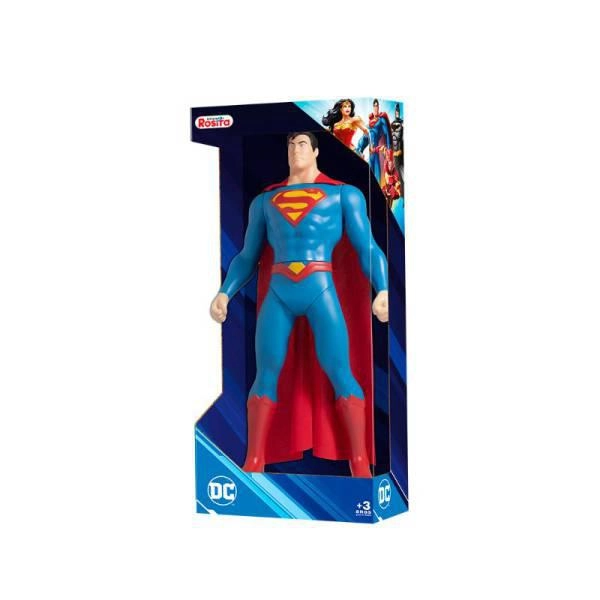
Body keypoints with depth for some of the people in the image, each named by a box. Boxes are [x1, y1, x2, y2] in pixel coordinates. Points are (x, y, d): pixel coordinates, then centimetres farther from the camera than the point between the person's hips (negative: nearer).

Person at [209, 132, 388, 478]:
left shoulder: (344, 194, 10)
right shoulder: (265, 201, 19)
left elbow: (368, 249, 4)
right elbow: (248, 257, 21)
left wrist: (384, 291, -12)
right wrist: (224, 293, 6)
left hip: (321, 292, -3)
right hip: (277, 293, 3)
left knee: (340, 374, -10)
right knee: (267, 375, -4)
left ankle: (360, 464, -8)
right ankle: (254, 464, -3)